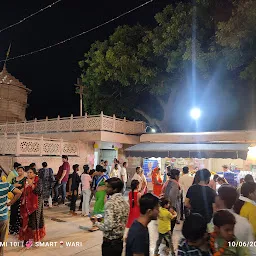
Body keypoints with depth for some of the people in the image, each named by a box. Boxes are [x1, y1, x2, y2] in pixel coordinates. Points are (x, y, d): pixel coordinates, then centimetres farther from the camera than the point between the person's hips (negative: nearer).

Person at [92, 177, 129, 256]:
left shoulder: (110, 203, -21)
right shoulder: (124, 202, 3)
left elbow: (108, 226, -26)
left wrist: (96, 223, -9)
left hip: (109, 242, -7)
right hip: (119, 241, 7)